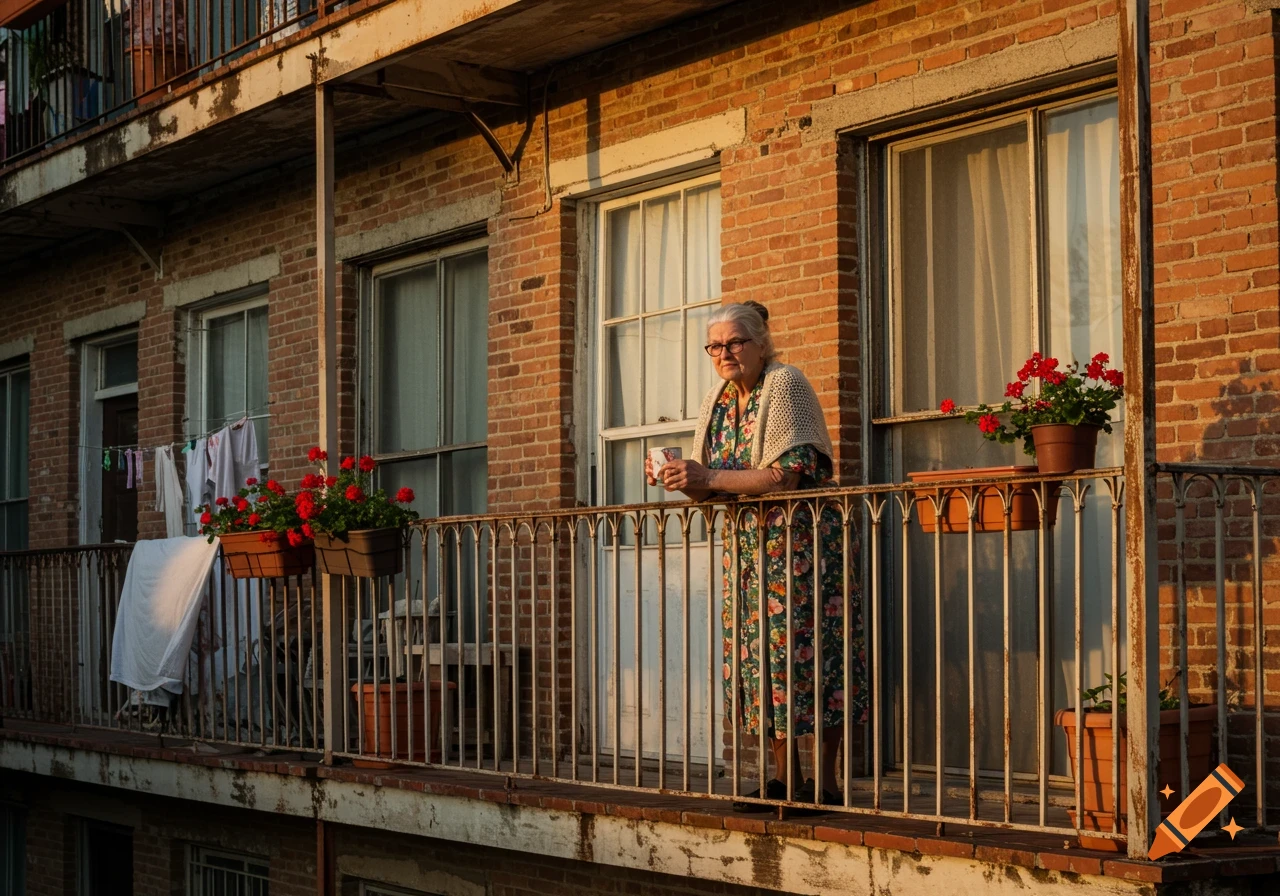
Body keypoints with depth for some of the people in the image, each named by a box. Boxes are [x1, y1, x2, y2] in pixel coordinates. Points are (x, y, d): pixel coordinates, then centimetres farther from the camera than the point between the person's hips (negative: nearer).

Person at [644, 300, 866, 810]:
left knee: (803, 649, -8)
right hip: (749, 543, 7)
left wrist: (710, 478, -25)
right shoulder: (717, 400, 10)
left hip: (802, 538, -7)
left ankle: (826, 781, -4)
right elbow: (709, 489, 13)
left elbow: (789, 474, -22)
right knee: (760, 652, 3)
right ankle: (783, 777, 10)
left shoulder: (785, 385, -12)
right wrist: (678, 478, -8)